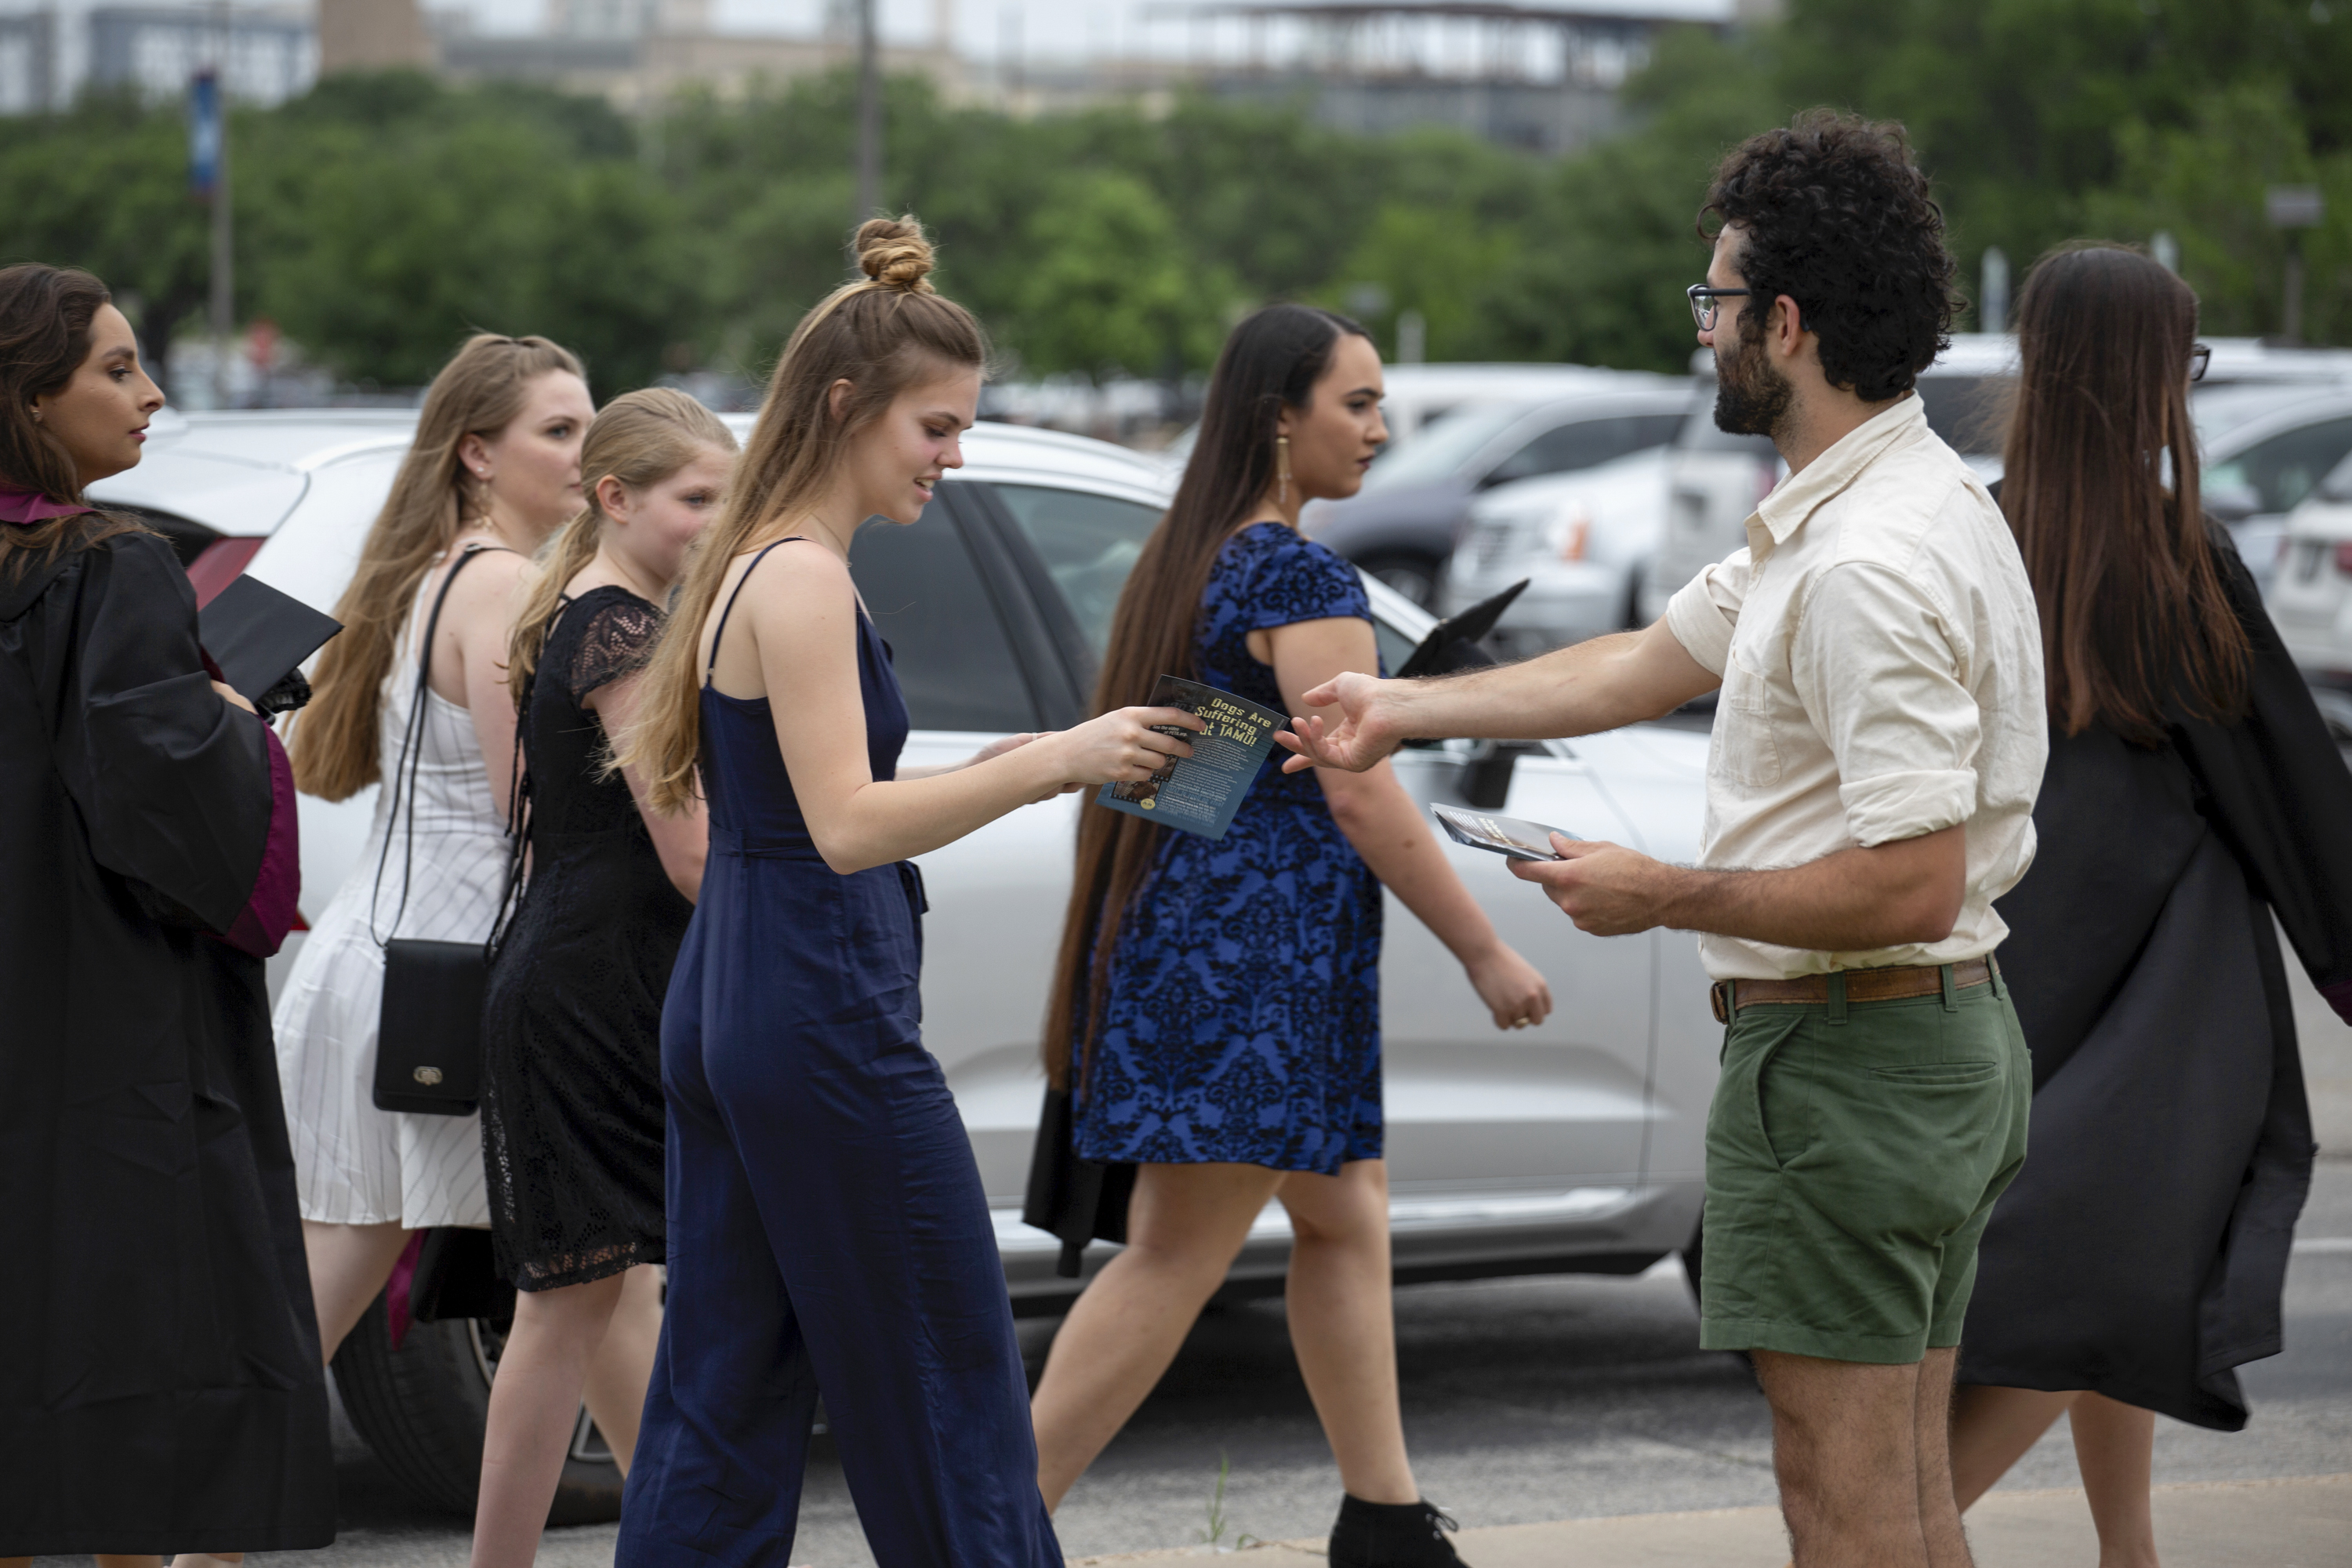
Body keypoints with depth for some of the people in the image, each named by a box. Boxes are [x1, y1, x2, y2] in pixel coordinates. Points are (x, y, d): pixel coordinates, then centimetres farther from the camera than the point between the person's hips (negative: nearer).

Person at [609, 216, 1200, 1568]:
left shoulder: (761, 568, 16)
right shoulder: (803, 581, -14)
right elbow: (846, 825, -21)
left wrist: (994, 776, 12)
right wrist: (1048, 762, -21)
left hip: (725, 1010, 10)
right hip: (826, 1015, -10)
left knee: (725, 1400, 10)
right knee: (949, 1389, 0)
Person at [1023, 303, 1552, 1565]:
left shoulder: (1184, 557, 13)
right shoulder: (1302, 577, -15)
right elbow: (1360, 794, -17)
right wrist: (1486, 955, -12)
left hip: (1183, 927, 10)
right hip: (1260, 943, -10)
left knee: (1344, 1215, 17)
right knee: (1174, 1261, -7)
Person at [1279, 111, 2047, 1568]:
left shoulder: (1870, 569, -24)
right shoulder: (1867, 506, 11)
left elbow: (1908, 886, -28)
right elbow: (1646, 666, 23)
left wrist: (1661, 895, -16)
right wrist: (1402, 709, 29)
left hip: (1847, 1058, -11)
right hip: (1946, 1042, 11)